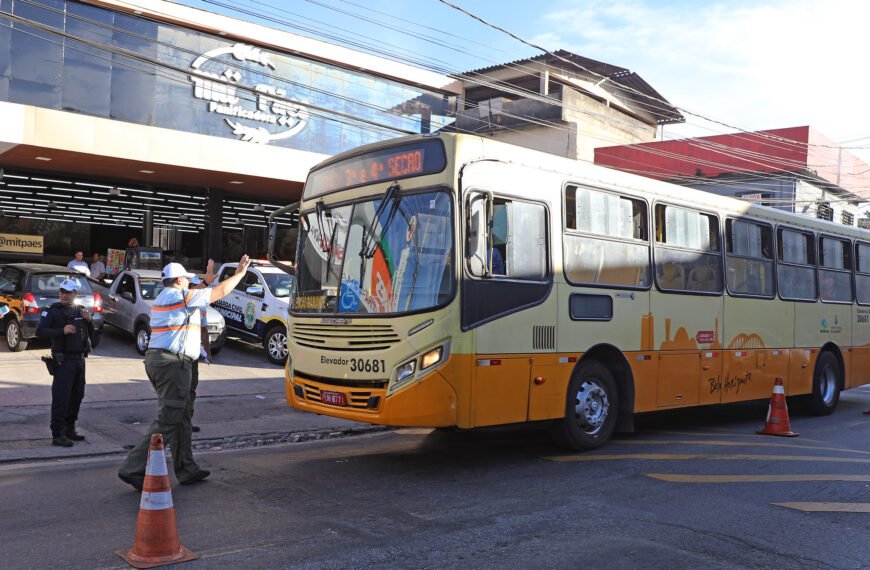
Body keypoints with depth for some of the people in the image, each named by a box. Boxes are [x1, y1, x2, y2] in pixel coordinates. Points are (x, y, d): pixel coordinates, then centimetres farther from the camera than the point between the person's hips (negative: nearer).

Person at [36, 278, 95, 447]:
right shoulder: (53, 311, -3)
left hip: (80, 359, 6)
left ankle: (69, 430, 23)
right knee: (61, 398, -8)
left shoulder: (81, 310, 13)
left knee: (77, 397, 12)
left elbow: (91, 334, 15)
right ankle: (57, 435, -5)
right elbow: (40, 331, -12)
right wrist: (62, 331, -23)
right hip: (63, 360, -6)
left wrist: (88, 321, -4)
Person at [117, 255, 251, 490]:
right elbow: (221, 291, -6)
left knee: (181, 418, 15)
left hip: (155, 358, 10)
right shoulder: (182, 296, -8)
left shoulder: (160, 299, 18)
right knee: (167, 421, -7)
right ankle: (134, 469, -8)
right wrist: (240, 273, 7)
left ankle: (187, 470, 20)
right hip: (173, 363, -10)